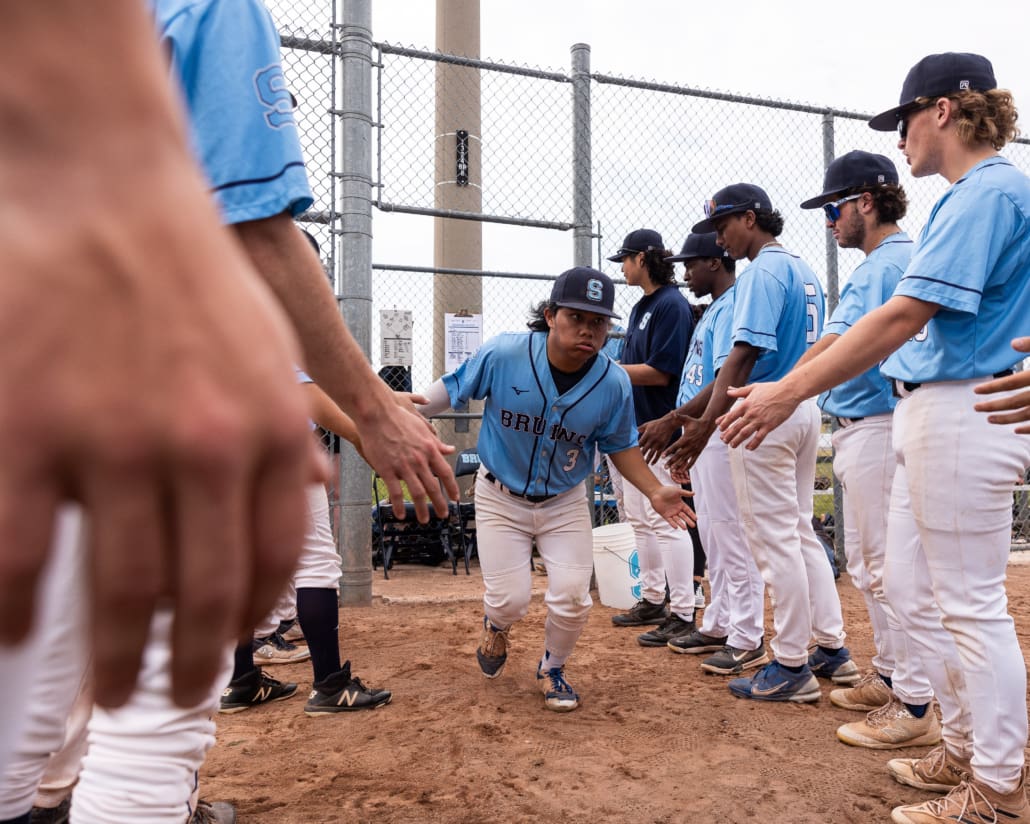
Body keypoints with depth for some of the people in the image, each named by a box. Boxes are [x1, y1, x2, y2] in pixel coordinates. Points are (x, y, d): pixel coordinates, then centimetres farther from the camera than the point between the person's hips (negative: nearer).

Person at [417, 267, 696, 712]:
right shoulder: (503, 354, -22)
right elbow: (453, 388, -7)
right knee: (509, 600, -5)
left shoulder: (614, 382, -16)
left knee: (571, 598, -6)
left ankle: (552, 669, 28)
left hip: (565, 503, 2)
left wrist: (654, 491, -12)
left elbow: (619, 445, 0)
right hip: (500, 498, -1)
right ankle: (495, 629, 37)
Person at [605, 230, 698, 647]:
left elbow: (660, 373, -20)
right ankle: (652, 601, 27)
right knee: (639, 519, 15)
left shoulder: (672, 305, -13)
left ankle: (683, 614, -1)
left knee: (663, 519, -9)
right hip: (634, 428, 10)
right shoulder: (640, 307, 16)